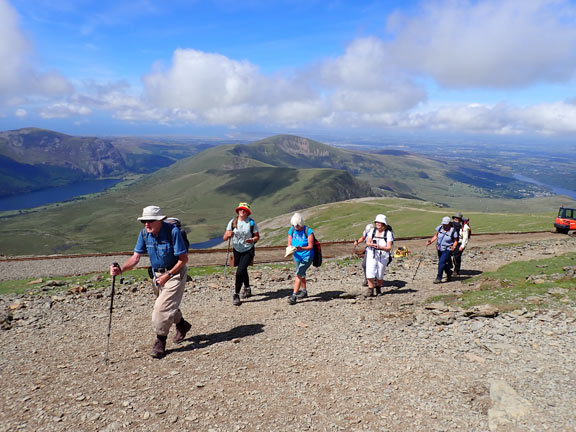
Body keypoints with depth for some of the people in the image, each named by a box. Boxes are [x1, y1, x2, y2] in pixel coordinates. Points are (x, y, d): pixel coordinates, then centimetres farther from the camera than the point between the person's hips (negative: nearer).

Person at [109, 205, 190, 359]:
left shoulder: (172, 231, -24)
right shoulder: (144, 233, -7)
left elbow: (184, 259, -20)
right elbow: (136, 257, -9)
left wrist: (168, 275, -22)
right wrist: (120, 269, -27)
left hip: (175, 273, -6)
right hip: (157, 275, 7)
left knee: (162, 307, -12)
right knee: (169, 305, 21)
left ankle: (160, 341, 5)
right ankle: (182, 325, 47)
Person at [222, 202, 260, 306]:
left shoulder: (251, 222, -10)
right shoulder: (232, 222, -4)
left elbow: (257, 236, -2)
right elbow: (224, 238, -7)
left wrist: (253, 240, -24)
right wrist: (228, 235, -30)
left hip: (248, 251, -3)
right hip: (237, 251, 4)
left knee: (240, 272, -16)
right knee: (243, 271, 20)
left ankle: (236, 295, -3)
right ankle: (247, 289, 46)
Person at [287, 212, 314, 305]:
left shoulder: (308, 231, -18)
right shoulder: (291, 230, -4)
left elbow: (310, 246, -19)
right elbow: (289, 244, -2)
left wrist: (301, 248, -37)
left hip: (306, 256, -6)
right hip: (297, 256, 6)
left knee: (299, 274, -18)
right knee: (301, 274, 21)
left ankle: (294, 296, -19)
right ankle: (304, 291, 39)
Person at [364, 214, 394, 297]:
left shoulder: (388, 233, -5)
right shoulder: (372, 230, 6)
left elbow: (389, 248, -9)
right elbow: (367, 242, 4)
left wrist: (380, 247, -26)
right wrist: (371, 244, -19)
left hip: (383, 256, -2)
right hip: (371, 254, 2)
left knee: (380, 274, 7)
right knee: (370, 272, -12)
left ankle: (378, 288, 31)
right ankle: (370, 290, -4)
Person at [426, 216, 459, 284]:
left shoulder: (452, 231, -13)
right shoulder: (439, 228, -3)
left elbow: (455, 241, -4)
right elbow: (436, 236, 10)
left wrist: (454, 247, -21)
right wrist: (431, 241, -4)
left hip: (447, 250, -5)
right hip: (439, 249, 5)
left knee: (441, 263, -14)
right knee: (444, 264, 16)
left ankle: (439, 278, -5)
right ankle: (449, 273, 42)